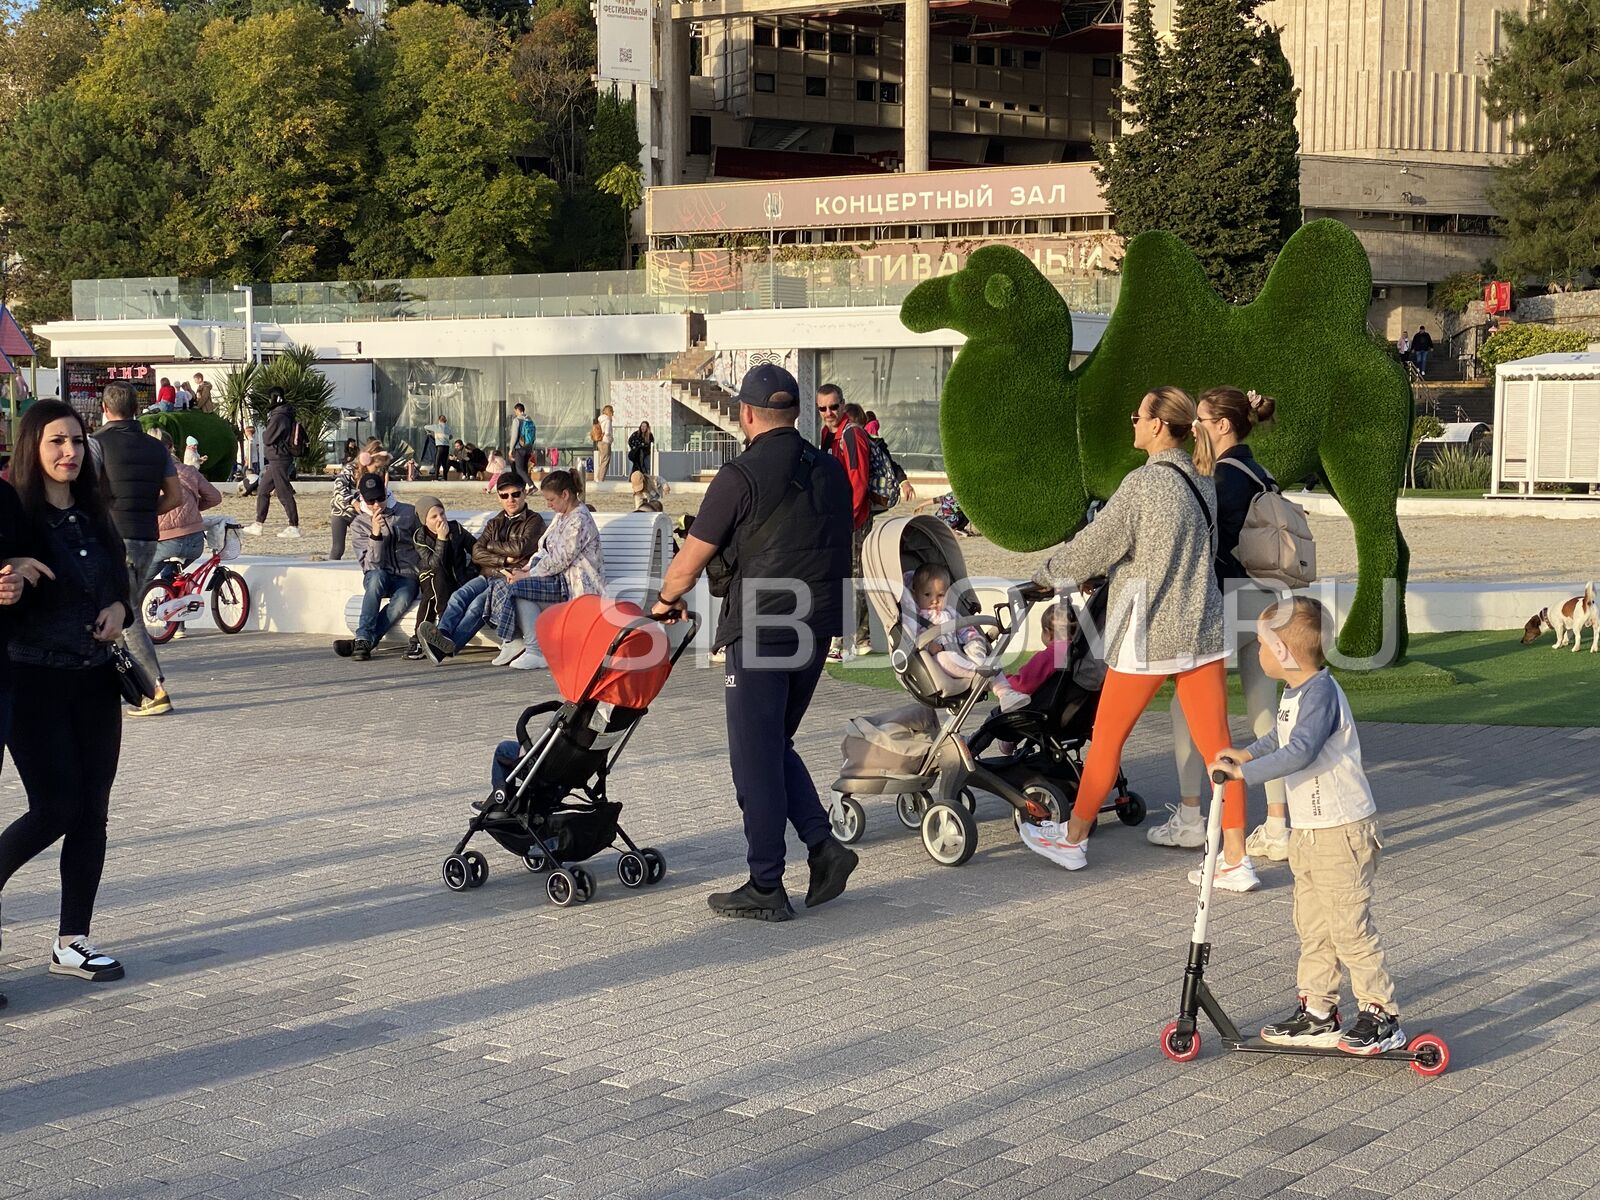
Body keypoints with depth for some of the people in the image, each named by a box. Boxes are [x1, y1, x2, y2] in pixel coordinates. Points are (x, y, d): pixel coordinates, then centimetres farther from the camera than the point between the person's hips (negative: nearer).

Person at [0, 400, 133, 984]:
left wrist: (120, 609, -1)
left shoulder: (94, 515, 10)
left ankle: (72, 941, 14)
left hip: (95, 679, 6)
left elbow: (121, 581, 19)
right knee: (57, 808, -8)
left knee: (92, 811, 5)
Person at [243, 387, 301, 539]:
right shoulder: (287, 416, 14)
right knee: (263, 492, 14)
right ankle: (259, 525, 18)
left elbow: (268, 438, -16)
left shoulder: (278, 417, -17)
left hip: (278, 460, -10)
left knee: (284, 494, -7)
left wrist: (264, 434, 3)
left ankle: (294, 527, -5)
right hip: (275, 460, 10)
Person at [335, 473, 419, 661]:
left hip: (406, 577, 0)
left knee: (402, 600, -36)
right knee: (377, 576, -38)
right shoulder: (358, 525, 3)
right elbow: (372, 565, -9)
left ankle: (361, 642, -32)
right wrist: (375, 534, -23)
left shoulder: (409, 513, 5)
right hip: (377, 579, 0)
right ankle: (364, 640, -40)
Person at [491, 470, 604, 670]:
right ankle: (514, 642, 1)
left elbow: (560, 560, -20)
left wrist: (528, 575, -13)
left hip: (577, 585, -10)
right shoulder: (562, 517, 16)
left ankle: (537, 653, -20)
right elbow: (545, 552, 18)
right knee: (512, 585, -5)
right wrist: (526, 569, 0)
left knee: (520, 589, -24)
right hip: (561, 579, 10)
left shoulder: (578, 520, -16)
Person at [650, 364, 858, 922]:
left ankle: (765, 888, 6)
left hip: (759, 632, -7)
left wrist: (665, 601, 14)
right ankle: (822, 844, 8)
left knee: (756, 760, 2)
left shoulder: (741, 476, -10)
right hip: (816, 631, 7)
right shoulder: (831, 471, 9)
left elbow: (690, 560, -5)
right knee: (776, 746, 21)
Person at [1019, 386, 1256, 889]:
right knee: (1216, 744, 4)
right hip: (1203, 630, 6)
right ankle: (1235, 861, 3)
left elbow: (1093, 546, -10)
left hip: (1148, 634, -6)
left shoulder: (1143, 483, -15)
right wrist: (1103, 573, 22)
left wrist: (1046, 576, 8)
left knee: (1107, 737, 11)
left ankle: (1072, 839, 25)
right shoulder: (1203, 483, 8)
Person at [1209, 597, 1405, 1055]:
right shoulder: (1297, 691, 10)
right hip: (1309, 830, 10)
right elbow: (1280, 737, 30)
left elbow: (1300, 752, -34)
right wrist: (1246, 752, 18)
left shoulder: (1320, 693, -21)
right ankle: (1317, 1012, 23)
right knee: (1312, 927, 14)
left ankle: (1381, 1016, 6)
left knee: (1350, 926, -3)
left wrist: (1244, 771, -32)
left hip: (1342, 831, -10)